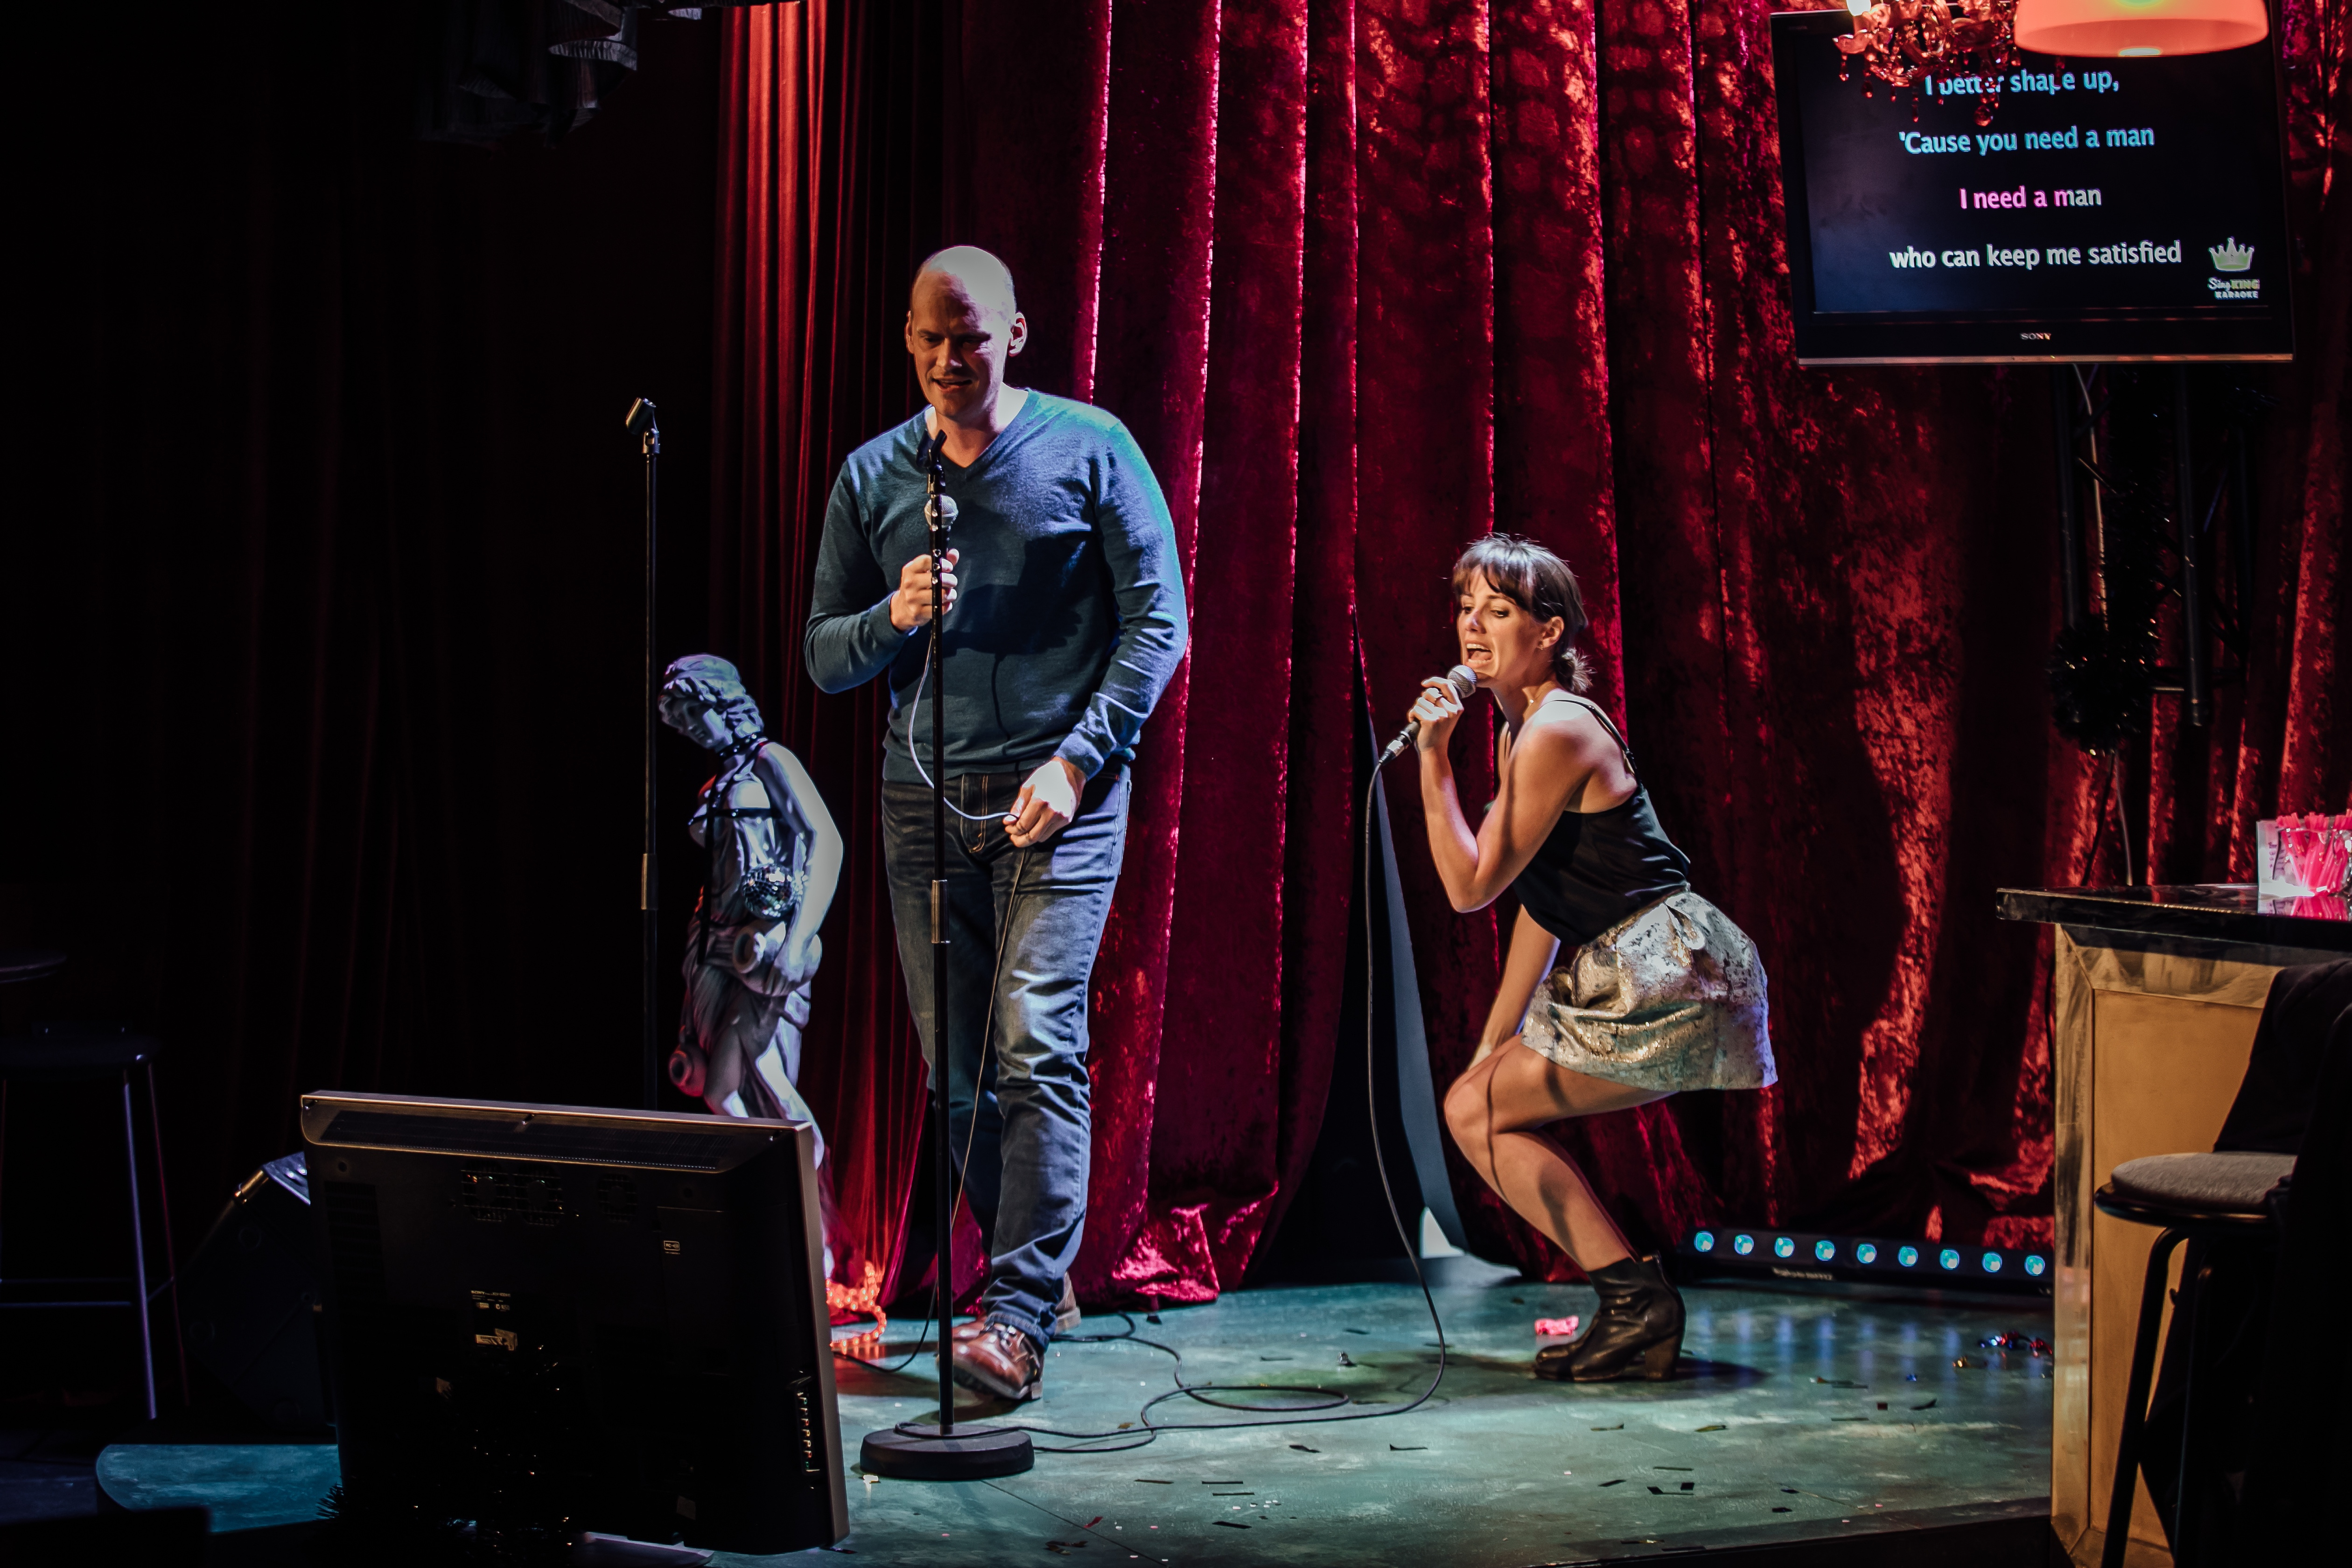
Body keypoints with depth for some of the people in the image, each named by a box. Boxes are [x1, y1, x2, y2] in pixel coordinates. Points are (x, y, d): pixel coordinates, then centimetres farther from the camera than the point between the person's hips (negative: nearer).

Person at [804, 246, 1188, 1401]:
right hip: (926, 794, 4)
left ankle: (1019, 1318, -17)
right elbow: (824, 655, 11)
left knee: (1036, 1045, -15)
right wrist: (894, 620, -12)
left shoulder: (1089, 449, 0)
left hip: (1059, 793, -4)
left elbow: (1157, 619, -1)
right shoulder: (872, 476, 10)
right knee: (956, 1064, 6)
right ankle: (1040, 1266, 24)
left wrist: (1075, 761, -11)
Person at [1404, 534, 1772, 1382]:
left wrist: (1433, 756, -16)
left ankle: (1638, 1300, -4)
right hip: (1628, 976, 10)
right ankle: (1635, 1312, 13)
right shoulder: (1521, 731, 15)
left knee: (1476, 1109, -8)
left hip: (1663, 981, -10)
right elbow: (1540, 901, 18)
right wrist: (1495, 1041, 17)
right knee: (1478, 1100, 12)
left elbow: (1471, 885, -16)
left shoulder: (1555, 735, -16)